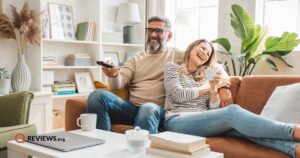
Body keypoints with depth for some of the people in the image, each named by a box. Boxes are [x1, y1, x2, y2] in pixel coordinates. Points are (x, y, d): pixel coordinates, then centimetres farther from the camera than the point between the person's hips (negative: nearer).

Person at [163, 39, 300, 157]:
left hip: (203, 121, 5)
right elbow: (178, 95, -6)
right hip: (177, 121, -4)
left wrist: (213, 90, -5)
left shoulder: (206, 76, 24)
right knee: (233, 111, -32)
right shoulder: (172, 67, 13)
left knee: (242, 125, -30)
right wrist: (209, 86, 4)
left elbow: (214, 110, 14)